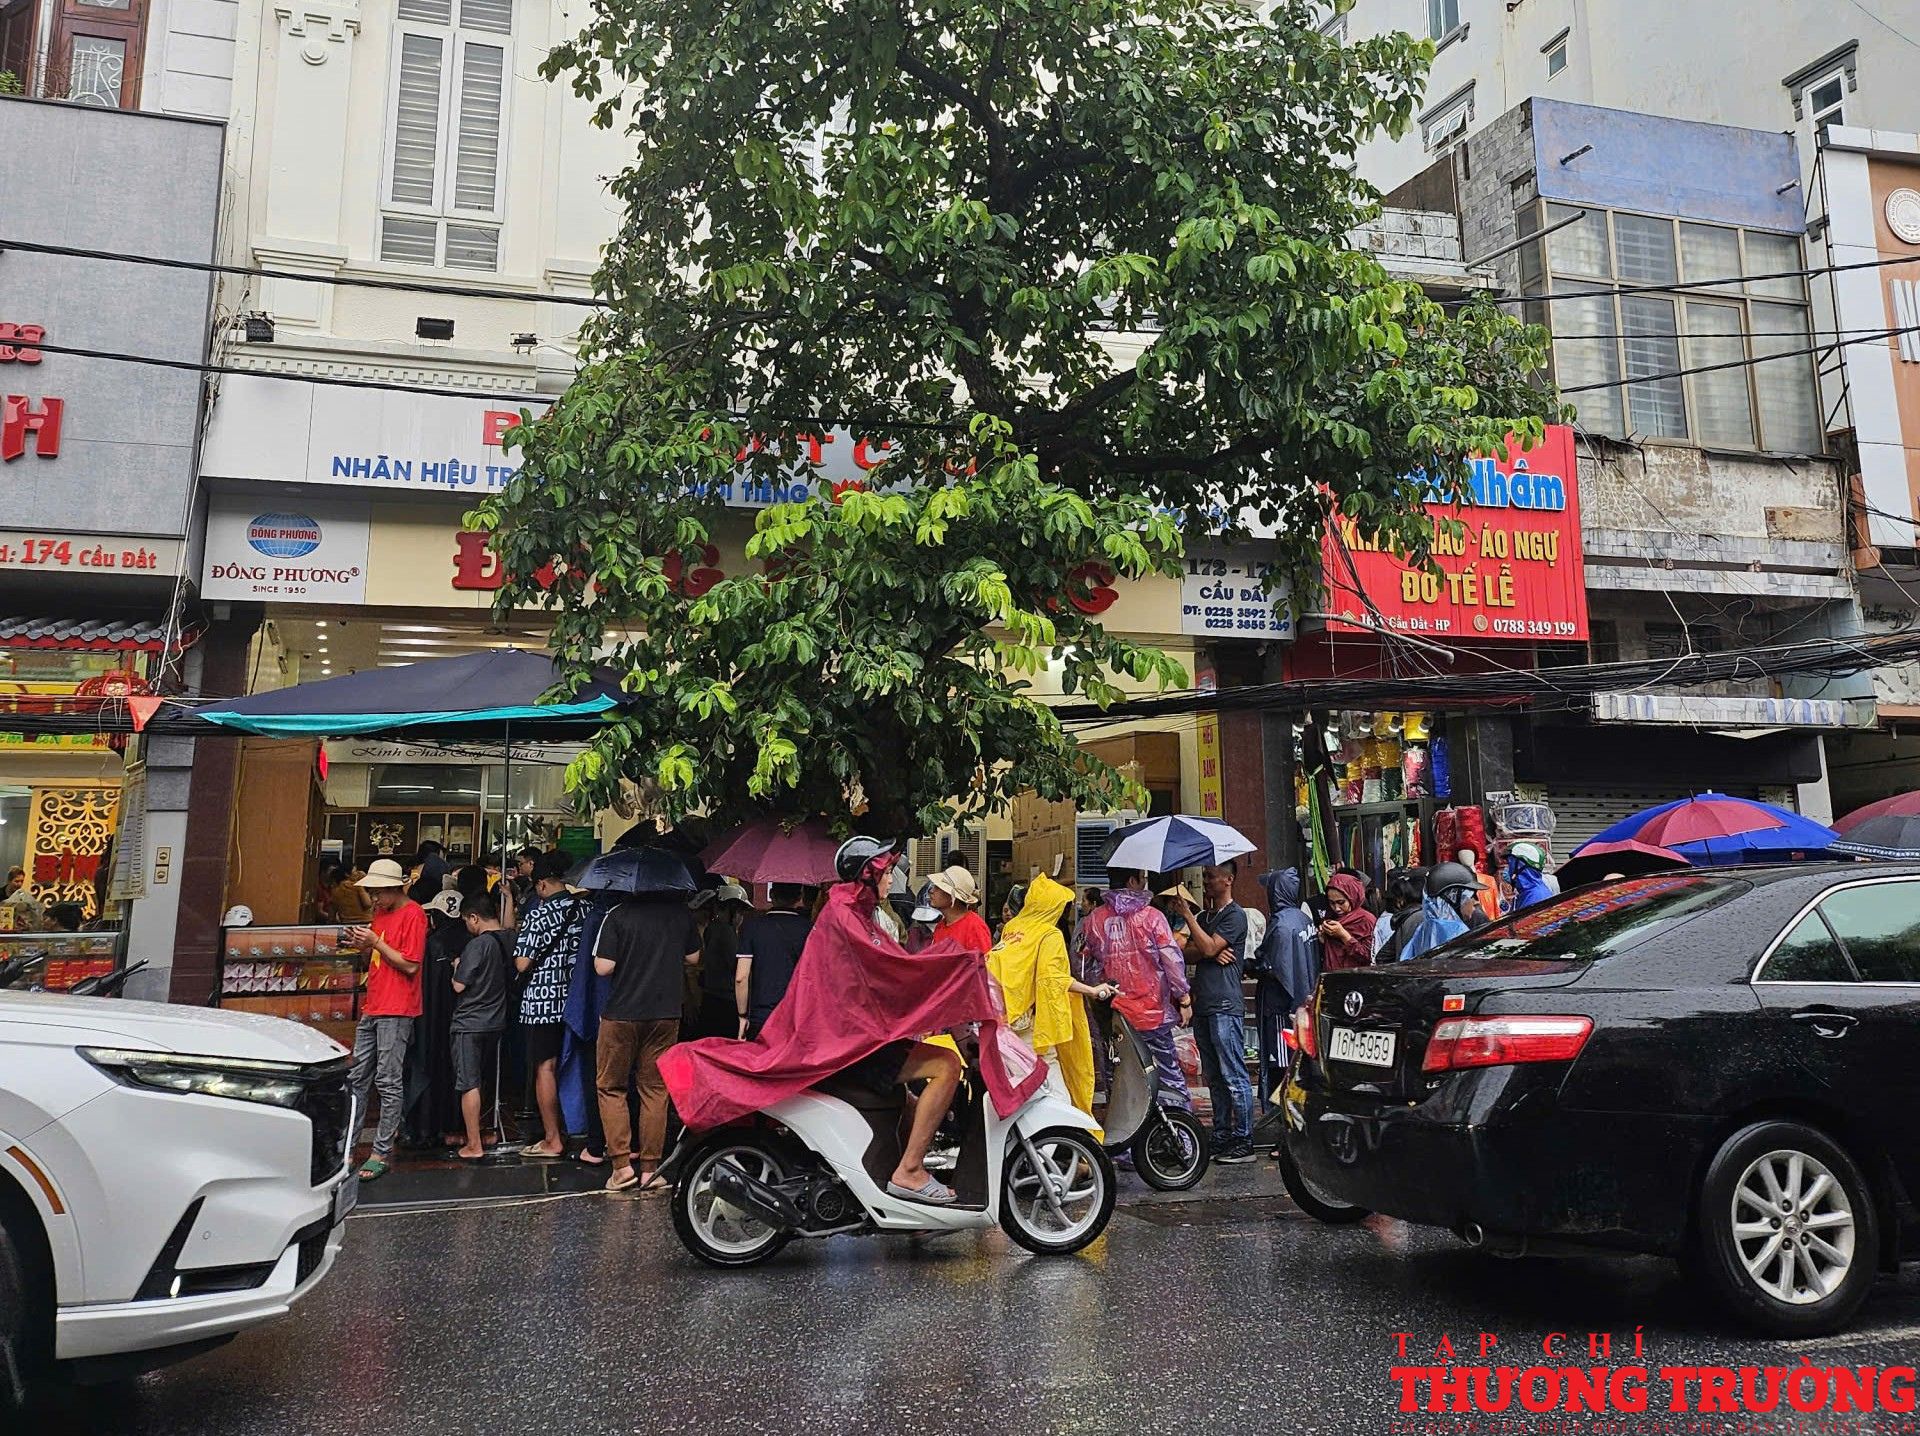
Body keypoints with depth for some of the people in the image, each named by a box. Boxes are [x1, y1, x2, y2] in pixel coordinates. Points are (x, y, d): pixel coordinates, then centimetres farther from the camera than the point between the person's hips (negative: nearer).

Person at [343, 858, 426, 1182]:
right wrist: (362, 945, 1)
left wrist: (376, 942, -15)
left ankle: (381, 1153, 1)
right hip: (372, 1008, 9)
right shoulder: (381, 912, 15)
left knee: (389, 1082, -4)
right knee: (358, 1078, 12)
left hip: (396, 1011, -9)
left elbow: (410, 965, -15)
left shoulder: (413, 914, -11)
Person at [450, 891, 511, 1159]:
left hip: (470, 1024, -7)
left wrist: (457, 967, 4)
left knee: (469, 1085, -1)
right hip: (496, 1022, 7)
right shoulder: (509, 940, 1)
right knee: (483, 1082, 20)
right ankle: (483, 1133, 31)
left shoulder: (477, 945, -19)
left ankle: (474, 1146, 2)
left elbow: (459, 986, -14)